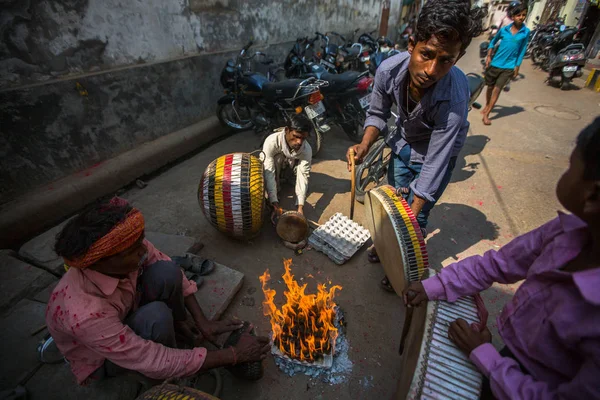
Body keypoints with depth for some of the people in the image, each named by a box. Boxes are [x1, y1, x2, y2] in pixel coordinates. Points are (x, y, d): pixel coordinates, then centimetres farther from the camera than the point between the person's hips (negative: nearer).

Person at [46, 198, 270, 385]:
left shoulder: (126, 246, -27)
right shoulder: (85, 314, -42)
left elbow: (175, 275, -12)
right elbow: (156, 363, -37)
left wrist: (202, 322, -16)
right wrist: (234, 355, -32)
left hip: (125, 316, 4)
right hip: (100, 361, -4)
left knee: (166, 272, -25)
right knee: (156, 316, -35)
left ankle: (178, 326, 5)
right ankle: (172, 382, -4)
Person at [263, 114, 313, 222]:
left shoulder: (306, 149, -33)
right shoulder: (272, 141, -40)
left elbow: (303, 176, -36)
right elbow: (269, 173, -44)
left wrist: (300, 207, -45)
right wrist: (275, 205, -50)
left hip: (292, 164, 3)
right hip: (275, 163, -2)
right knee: (278, 157, -34)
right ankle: (276, 189, -18)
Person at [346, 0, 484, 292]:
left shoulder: (454, 99, -38)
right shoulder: (389, 70, -27)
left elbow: (434, 165, -33)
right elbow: (377, 113, -10)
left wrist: (412, 216, -29)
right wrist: (365, 145, -28)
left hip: (434, 151, -4)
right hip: (403, 142, 4)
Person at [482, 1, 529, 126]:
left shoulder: (526, 32, -1)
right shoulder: (504, 29, -1)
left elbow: (522, 50, 2)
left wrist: (517, 67, -3)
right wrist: (488, 56, 0)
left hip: (508, 66, -1)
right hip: (495, 63, 1)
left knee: (497, 89, -8)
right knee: (490, 87, 14)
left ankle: (486, 114, -9)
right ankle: (487, 105, 38)